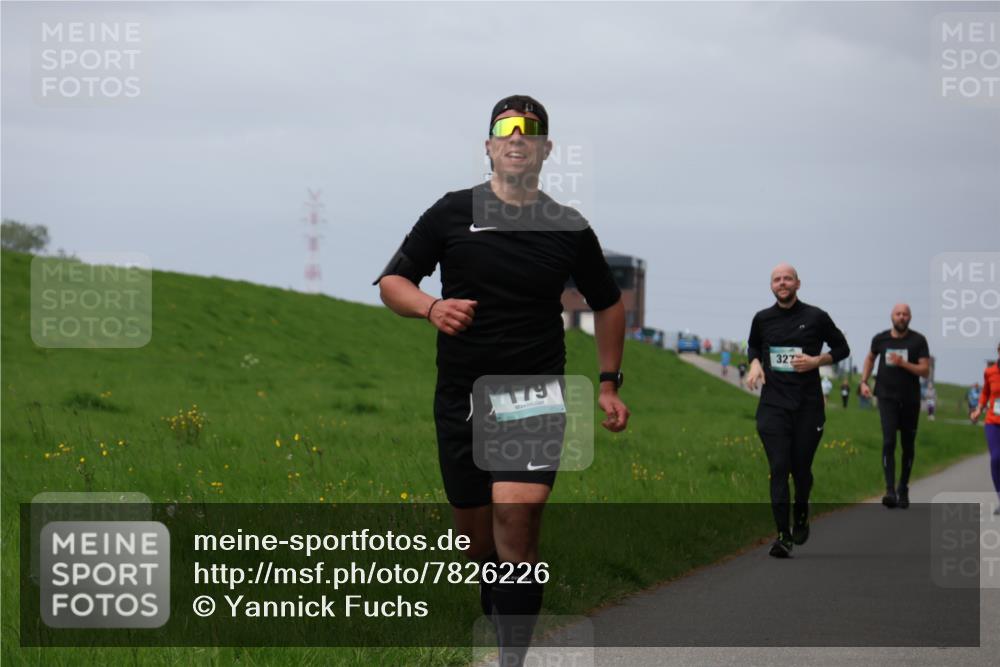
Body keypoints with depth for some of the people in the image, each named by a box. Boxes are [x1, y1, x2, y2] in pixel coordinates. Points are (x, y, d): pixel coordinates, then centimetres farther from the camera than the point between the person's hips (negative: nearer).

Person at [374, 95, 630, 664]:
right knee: (476, 533, 8)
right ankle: (497, 617, 35)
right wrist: (431, 307, -16)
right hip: (461, 397, 2)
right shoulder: (452, 213, 3)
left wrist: (609, 384, 16)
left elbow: (609, 303, 20)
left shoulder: (570, 228, 5)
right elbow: (392, 282, 5)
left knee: (516, 514, -22)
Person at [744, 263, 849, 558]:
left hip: (808, 406, -1)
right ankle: (783, 535, -11)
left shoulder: (816, 318, -1)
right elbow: (753, 346, 26)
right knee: (778, 468, -10)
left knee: (801, 467, 5)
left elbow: (842, 348, 9)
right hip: (773, 404, 1)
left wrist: (816, 361, -8)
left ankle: (801, 515, 36)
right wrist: (755, 364, 4)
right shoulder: (762, 319, 7)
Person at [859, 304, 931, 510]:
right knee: (889, 441, -16)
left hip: (910, 399, 0)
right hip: (887, 398, 0)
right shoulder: (880, 339, 2)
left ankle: (903, 489, 26)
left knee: (908, 446, 9)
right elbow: (870, 358, 22)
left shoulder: (918, 341, -4)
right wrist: (864, 381, 11)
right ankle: (890, 491, -23)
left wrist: (903, 363, -22)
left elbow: (925, 371, -9)